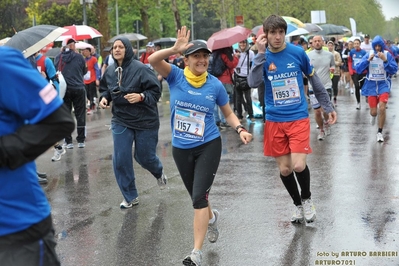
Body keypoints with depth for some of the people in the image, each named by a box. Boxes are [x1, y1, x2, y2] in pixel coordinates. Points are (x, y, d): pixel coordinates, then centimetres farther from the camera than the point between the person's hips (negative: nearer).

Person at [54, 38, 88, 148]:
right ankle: (81, 140, 10)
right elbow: (84, 71, 7)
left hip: (63, 89, 1)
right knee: (80, 115, 7)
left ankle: (68, 141, 6)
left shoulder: (58, 57, 1)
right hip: (78, 88, -1)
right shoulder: (79, 57, -4)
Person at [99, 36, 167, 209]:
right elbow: (105, 90, 17)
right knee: (120, 160, -3)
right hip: (121, 121, 4)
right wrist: (104, 98, -4)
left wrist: (141, 96, -30)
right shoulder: (110, 71, 0)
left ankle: (159, 173, 47)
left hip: (145, 120, -4)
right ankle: (131, 197, 13)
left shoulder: (140, 69, -16)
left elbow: (155, 91, -14)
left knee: (144, 156, 9)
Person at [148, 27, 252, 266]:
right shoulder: (176, 76, -8)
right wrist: (175, 49, -42)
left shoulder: (215, 85, -6)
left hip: (208, 146, -2)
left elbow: (229, 113, 7)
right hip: (181, 149, 2)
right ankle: (212, 217, 53)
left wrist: (240, 129, -12)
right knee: (197, 198, 19)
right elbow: (153, 60, -25)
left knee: (199, 197, -13)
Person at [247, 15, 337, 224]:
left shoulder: (298, 53, -5)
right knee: (284, 168, 6)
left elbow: (314, 80, 8)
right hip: (274, 120, 2)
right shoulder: (263, 57, -3)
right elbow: (253, 83, -20)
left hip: (298, 117, -2)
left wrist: (328, 107, 12)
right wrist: (261, 54, -25)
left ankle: (307, 198, 16)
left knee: (298, 165, -14)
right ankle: (298, 205, 30)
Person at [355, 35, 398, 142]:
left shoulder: (387, 55, -6)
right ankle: (373, 115, 45)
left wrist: (385, 60, -24)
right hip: (371, 85, 1)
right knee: (373, 112, 4)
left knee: (382, 108, -15)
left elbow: (394, 70, -11)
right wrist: (368, 60, -20)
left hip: (383, 84, -1)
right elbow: (358, 69, -7)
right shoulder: (369, 54, -4)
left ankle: (380, 132, 3)